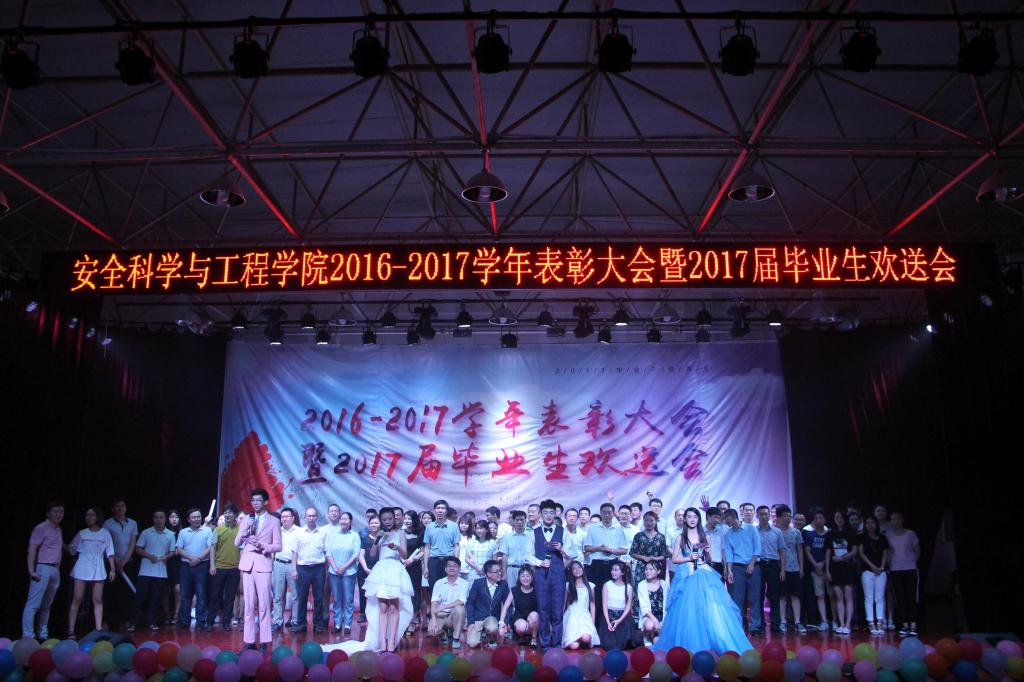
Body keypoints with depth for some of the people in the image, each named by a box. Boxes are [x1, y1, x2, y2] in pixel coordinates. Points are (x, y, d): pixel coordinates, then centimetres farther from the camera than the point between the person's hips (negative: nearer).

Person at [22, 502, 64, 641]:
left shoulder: (58, 530, 16)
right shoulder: (41, 528, -7)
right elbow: (32, 550, -12)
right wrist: (32, 570, -18)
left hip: (55, 569, 7)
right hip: (42, 569, -7)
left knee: (47, 605, 12)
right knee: (33, 604, -7)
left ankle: (43, 634, 17)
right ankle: (28, 636, -6)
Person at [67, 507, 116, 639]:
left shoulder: (105, 533, 3)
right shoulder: (82, 533, 6)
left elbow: (110, 553, 3)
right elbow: (72, 549, 12)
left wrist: (113, 569, -1)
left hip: (98, 570, 0)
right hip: (82, 569, 0)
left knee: (98, 600, 2)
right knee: (77, 599, -1)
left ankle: (99, 629, 5)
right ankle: (71, 630, 3)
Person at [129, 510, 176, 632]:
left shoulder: (170, 535, 5)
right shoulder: (145, 533, 2)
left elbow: (172, 552, 8)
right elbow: (138, 549, 2)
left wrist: (166, 557, -13)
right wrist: (150, 556, -13)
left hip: (161, 572, 1)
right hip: (145, 571, -1)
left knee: (155, 598, 6)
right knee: (139, 597, -1)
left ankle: (151, 622, 13)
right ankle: (134, 622, 6)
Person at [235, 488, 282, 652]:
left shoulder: (274, 521, 5)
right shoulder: (246, 520, 15)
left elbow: (278, 546, 1)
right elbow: (237, 543, 10)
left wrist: (263, 546, -15)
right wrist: (245, 531, -7)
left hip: (263, 565, -3)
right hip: (247, 565, 3)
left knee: (264, 606, -6)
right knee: (249, 606, 5)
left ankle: (264, 642, -2)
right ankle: (249, 641, 9)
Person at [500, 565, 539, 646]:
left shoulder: (536, 591, -7)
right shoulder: (514, 591, -5)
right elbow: (505, 607, -8)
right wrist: (501, 623, -21)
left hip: (533, 621, 1)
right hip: (518, 618, -1)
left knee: (534, 614, -33)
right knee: (521, 626, -36)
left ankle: (534, 639, -6)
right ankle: (520, 636, 4)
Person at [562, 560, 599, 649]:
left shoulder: (590, 586, 12)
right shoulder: (568, 586, 9)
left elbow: (592, 604, 13)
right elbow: (563, 604, 10)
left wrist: (593, 621, 4)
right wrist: (561, 621, 4)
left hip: (585, 616, 1)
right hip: (571, 617, -1)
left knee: (586, 638, -33)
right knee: (574, 646, -26)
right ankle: (577, 639, 9)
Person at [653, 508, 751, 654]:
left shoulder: (704, 536, 11)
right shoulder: (681, 537, 7)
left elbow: (709, 559, 15)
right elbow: (674, 559, 4)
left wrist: (707, 552, -6)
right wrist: (689, 558, -9)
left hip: (705, 576, 2)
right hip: (687, 576, -1)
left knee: (711, 610, -9)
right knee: (688, 611, -5)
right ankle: (688, 647, 5)